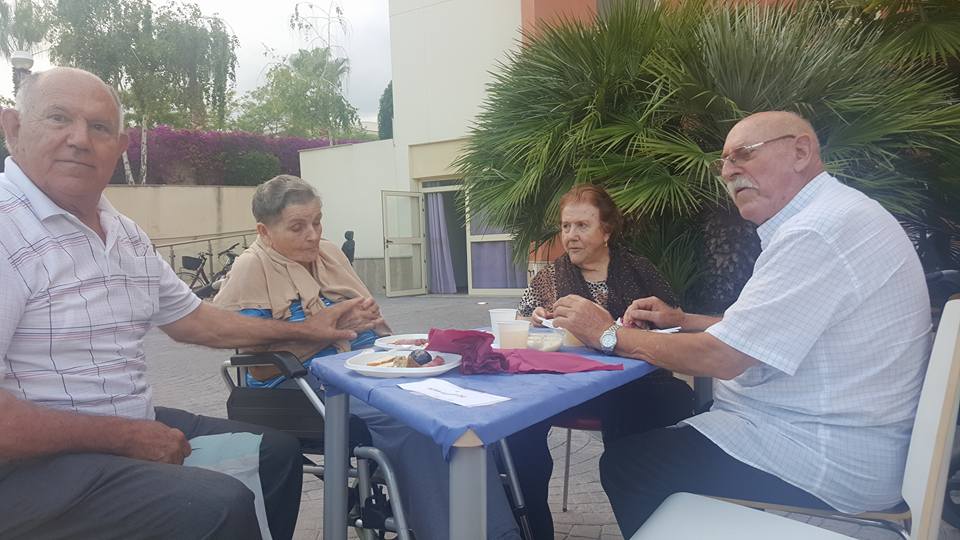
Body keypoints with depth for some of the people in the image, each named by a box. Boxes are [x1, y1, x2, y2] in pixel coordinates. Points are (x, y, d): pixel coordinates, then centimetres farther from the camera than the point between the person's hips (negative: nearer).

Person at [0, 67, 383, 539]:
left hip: (130, 427, 9)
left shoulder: (125, 233, 9)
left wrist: (305, 330, 16)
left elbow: (193, 320, 17)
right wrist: (127, 438, -20)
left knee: (277, 450, 13)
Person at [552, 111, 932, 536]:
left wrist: (610, 334, -13)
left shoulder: (819, 230, -23)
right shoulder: (831, 215, 11)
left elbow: (723, 357, -24)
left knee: (624, 466, -8)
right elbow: (759, 329, 18)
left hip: (827, 468, -10)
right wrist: (683, 321, 7)